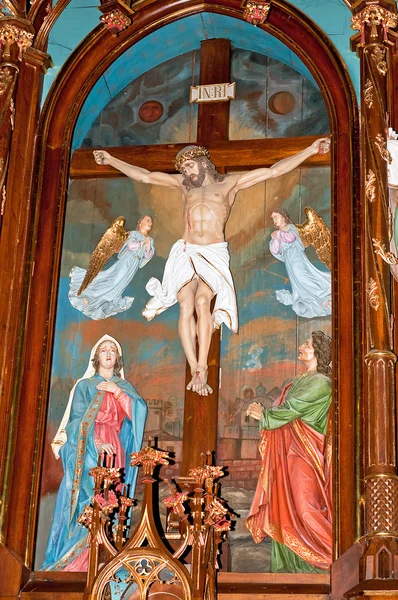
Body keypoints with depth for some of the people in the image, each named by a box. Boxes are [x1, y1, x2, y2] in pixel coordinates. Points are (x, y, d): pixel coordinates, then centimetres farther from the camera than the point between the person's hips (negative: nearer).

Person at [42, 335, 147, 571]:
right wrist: (96, 443, -17)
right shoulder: (85, 386, 9)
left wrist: (117, 391, -6)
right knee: (86, 503, -11)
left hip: (115, 453, 3)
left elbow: (139, 411, 2)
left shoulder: (124, 387, 18)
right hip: (88, 453, -3)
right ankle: (73, 563, -9)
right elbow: (78, 420, -2)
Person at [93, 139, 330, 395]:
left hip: (214, 254, -3)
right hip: (185, 252, 3)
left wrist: (310, 151, 3)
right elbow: (145, 175, 25)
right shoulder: (184, 184, 21)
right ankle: (195, 370, -14)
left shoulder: (229, 183, 12)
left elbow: (273, 171, 8)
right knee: (186, 307, -15)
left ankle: (202, 369, -23)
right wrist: (111, 160, 24)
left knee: (202, 302, -25)